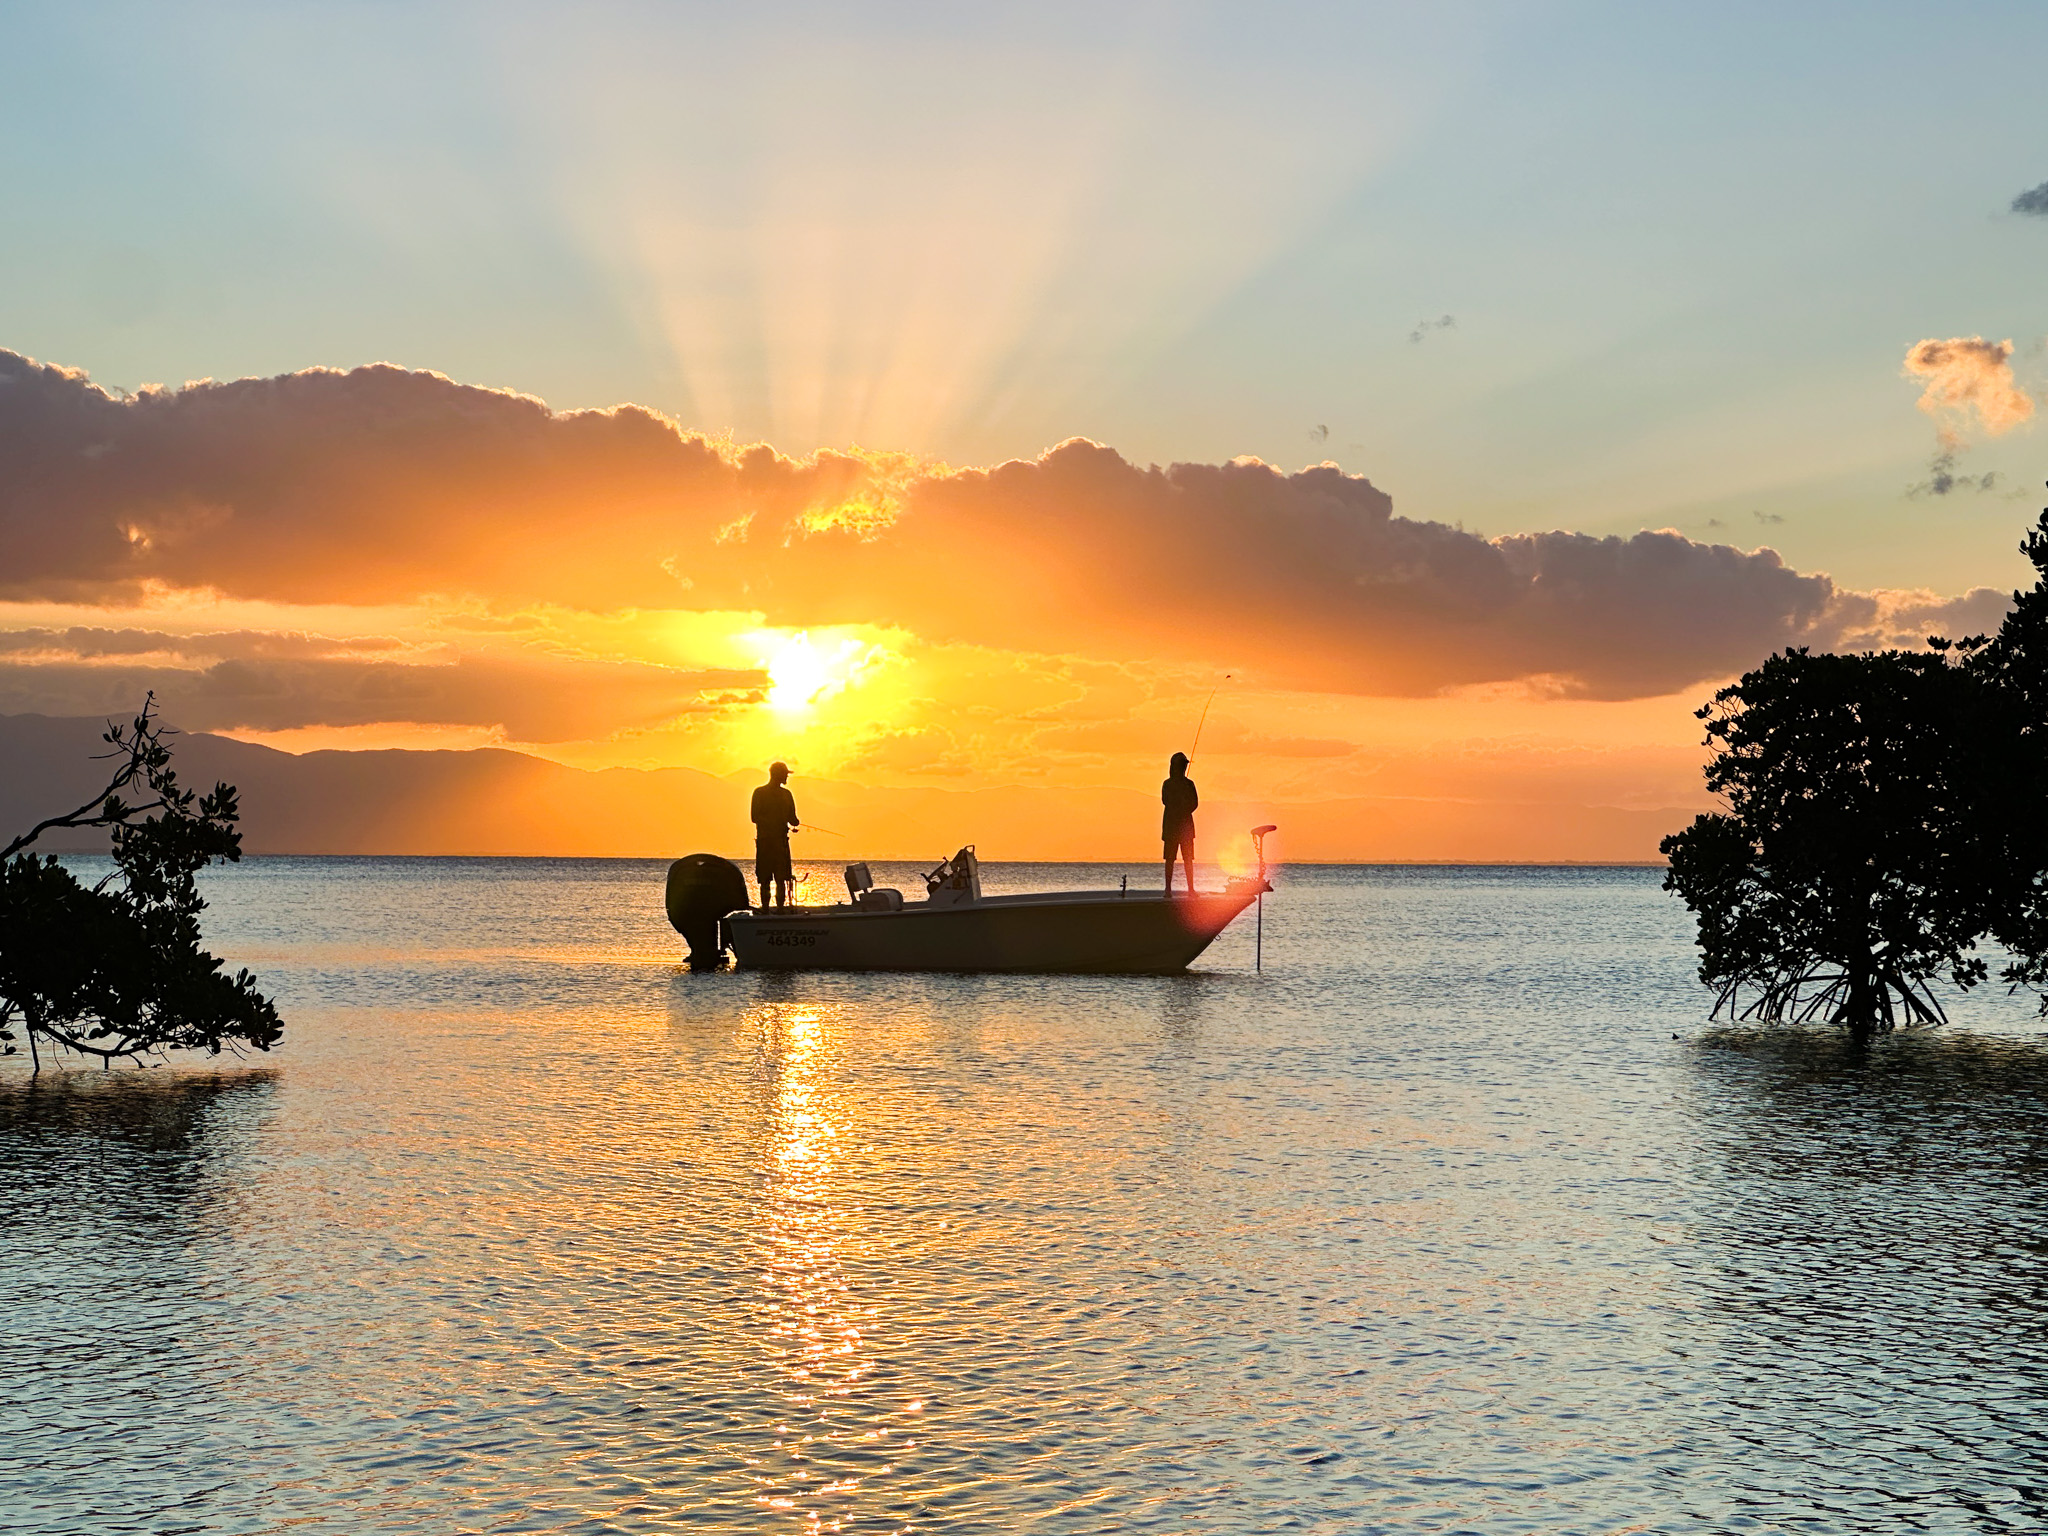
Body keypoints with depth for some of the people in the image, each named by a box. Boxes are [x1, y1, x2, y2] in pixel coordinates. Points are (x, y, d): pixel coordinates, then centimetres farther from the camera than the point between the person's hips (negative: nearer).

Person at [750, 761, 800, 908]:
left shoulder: (786, 794, 16)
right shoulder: (759, 792, 1)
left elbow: (792, 819, 16)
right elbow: (755, 818, -7)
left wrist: (795, 822, -8)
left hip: (781, 841, 4)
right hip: (764, 840, -4)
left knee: (781, 879, -3)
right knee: (765, 881, -3)